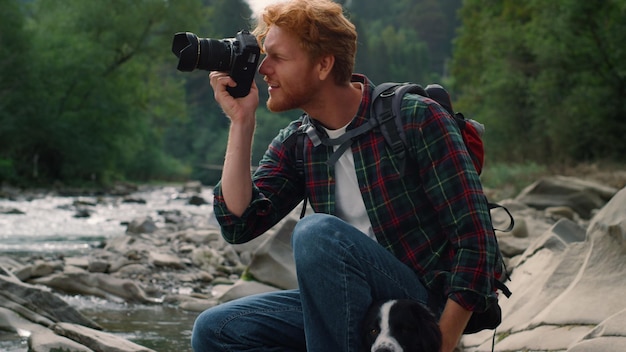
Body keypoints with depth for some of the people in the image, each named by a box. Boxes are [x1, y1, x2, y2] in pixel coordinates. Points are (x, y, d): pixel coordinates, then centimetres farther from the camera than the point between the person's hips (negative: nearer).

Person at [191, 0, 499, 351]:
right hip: (350, 308, 6)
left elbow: (475, 239, -15)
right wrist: (241, 121, -5)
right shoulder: (294, 145, 8)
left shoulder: (416, 119, -11)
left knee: (318, 231, -29)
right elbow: (240, 223, -3)